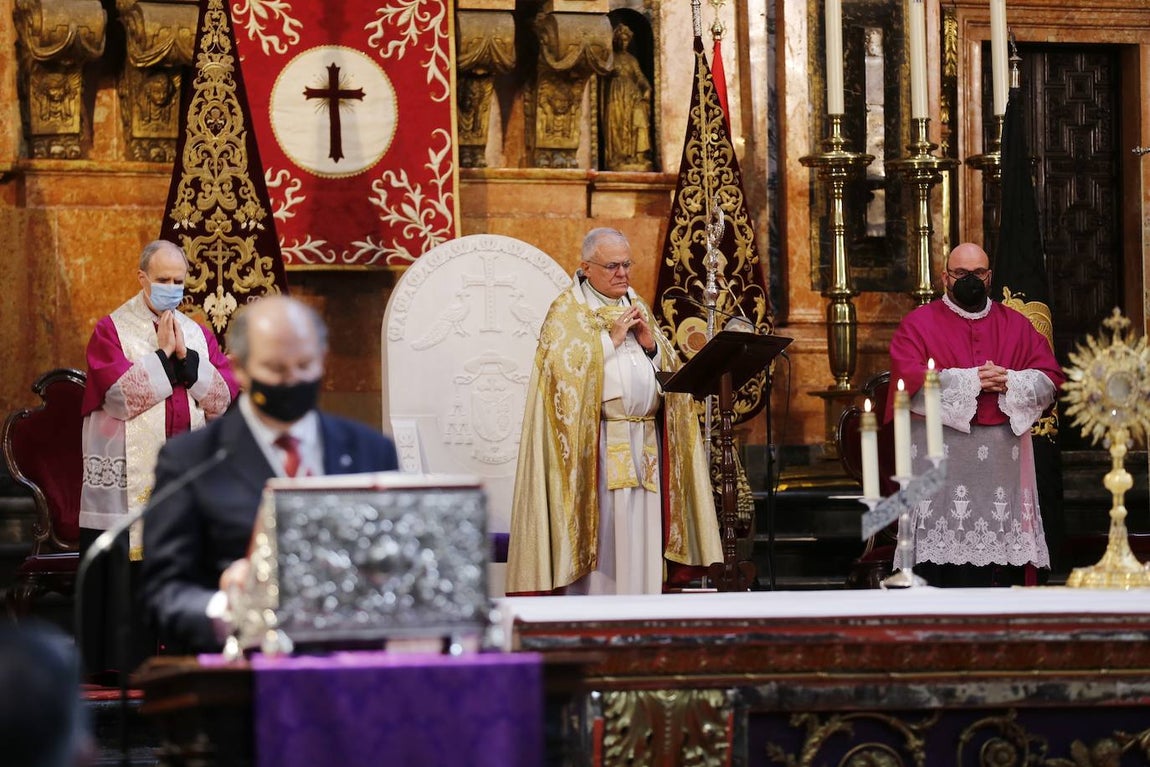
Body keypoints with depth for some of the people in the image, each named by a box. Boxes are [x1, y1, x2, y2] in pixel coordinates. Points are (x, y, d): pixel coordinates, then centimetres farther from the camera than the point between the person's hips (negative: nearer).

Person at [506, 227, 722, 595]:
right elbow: (564, 367, -13)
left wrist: (650, 343, -1)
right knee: (601, 532, -10)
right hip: (599, 440, -6)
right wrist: (610, 339, -12)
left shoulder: (637, 307, 19)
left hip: (645, 439, 6)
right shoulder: (568, 311, 1)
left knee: (643, 534, 2)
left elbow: (670, 367, 18)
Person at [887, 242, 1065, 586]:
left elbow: (1050, 379, 9)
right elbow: (910, 380, -9)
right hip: (941, 458, -3)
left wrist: (1010, 383, -10)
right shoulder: (919, 323, 6)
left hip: (1003, 463, 3)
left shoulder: (1016, 325, 16)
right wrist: (971, 380, -11)